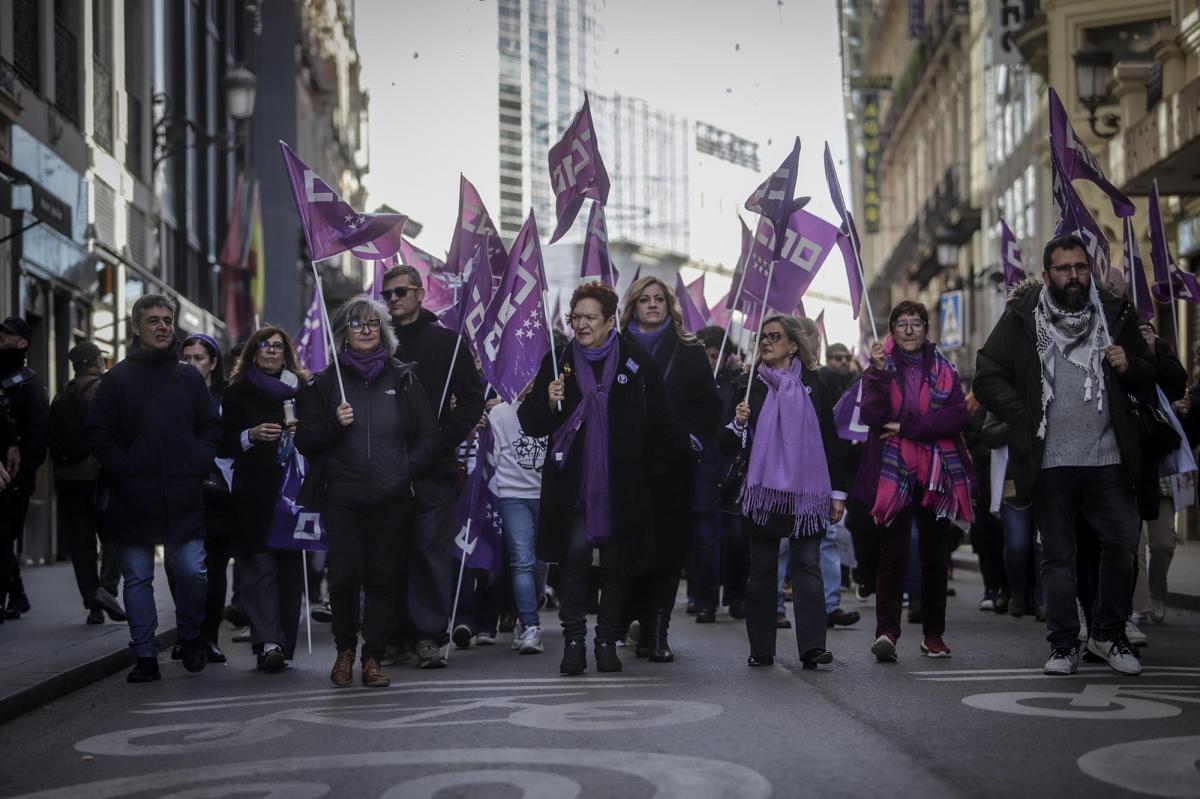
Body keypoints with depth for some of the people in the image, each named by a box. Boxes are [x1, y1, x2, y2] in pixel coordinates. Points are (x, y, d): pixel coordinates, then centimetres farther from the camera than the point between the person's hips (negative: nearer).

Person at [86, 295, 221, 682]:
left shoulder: (189, 378, 10)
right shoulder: (117, 378, 5)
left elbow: (211, 427, 13)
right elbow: (98, 432, 2)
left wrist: (197, 465, 0)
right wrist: (122, 469, -7)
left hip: (183, 497, 0)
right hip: (133, 497, 0)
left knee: (192, 570, -6)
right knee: (137, 577, 4)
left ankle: (190, 635, 19)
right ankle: (146, 656, 11)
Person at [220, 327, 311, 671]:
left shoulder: (302, 390, 15)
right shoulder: (238, 392, 11)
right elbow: (225, 444, 9)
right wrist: (252, 435, -9)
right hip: (254, 492, -1)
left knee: (290, 565, -1)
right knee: (260, 565, -11)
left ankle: (282, 645, 4)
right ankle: (269, 642, -19)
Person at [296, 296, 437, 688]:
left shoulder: (403, 378, 10)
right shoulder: (327, 381, 8)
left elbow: (428, 434, 11)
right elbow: (305, 440, 7)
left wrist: (409, 467, -3)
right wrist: (334, 425, -10)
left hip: (393, 499, 1)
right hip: (343, 498, 0)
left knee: (384, 577, 1)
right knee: (344, 576, -5)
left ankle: (373, 657, 10)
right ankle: (345, 648, 17)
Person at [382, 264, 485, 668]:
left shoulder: (446, 341, 6)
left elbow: (472, 400, 1)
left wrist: (443, 441, -8)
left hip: (432, 468, -3)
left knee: (431, 548, -7)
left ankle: (430, 634, -7)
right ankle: (397, 633, 11)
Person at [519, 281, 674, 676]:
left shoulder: (638, 362, 1)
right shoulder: (558, 362, 6)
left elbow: (661, 425, 6)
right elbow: (531, 425, 8)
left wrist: (652, 476, 2)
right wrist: (549, 403, -13)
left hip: (622, 487, 0)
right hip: (572, 487, 0)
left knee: (617, 564, 6)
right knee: (573, 556, -11)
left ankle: (608, 641, 18)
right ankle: (573, 640, -3)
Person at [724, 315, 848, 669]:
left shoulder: (811, 385, 8)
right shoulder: (750, 385, 7)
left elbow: (830, 439, 12)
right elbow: (729, 444, 7)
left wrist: (837, 492, 8)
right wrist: (738, 422, -16)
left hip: (805, 491, 0)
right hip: (763, 489, 0)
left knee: (807, 566, -7)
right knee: (762, 570, 3)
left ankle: (812, 645, -11)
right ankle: (761, 649, 8)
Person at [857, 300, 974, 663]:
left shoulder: (943, 370, 9)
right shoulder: (880, 368, 6)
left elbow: (957, 416, -6)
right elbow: (873, 415, -11)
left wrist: (905, 427, -12)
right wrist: (879, 372, -22)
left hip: (936, 475, 2)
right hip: (894, 476, -2)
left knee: (935, 556, 9)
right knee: (893, 555, -11)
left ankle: (933, 633, 18)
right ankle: (886, 631, -17)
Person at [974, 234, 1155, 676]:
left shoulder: (1115, 314, 9)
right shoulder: (1022, 317, 2)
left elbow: (1149, 377, 18)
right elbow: (987, 378, 1)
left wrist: (1130, 367, -5)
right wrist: (1023, 417, -8)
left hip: (1108, 458, 2)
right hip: (1050, 461, -2)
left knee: (1122, 546, 1)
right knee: (1057, 554, 5)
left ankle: (1107, 635, 19)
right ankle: (1063, 644, 14)